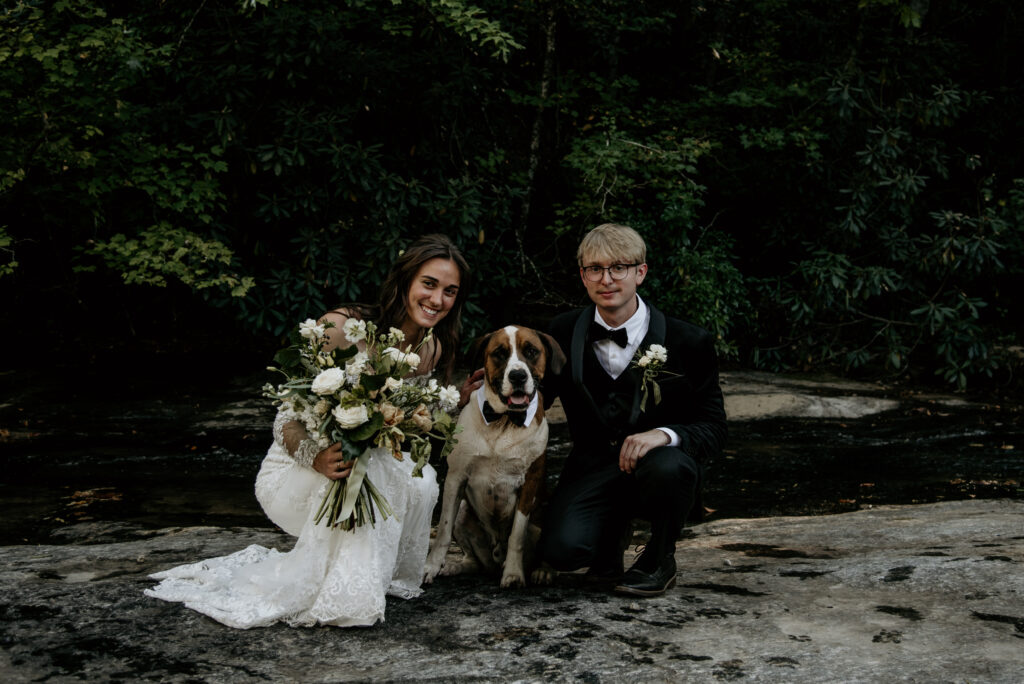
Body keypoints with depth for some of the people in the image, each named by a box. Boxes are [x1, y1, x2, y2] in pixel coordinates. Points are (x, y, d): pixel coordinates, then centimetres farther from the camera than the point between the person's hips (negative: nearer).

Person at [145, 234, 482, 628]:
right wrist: (316, 458, -43)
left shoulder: (433, 350, -4)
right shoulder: (342, 327, -23)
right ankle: (337, 596, -18)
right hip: (296, 471, -5)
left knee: (420, 480, -24)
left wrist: (455, 405, -10)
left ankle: (383, 576, 1)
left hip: (370, 464, 6)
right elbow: (287, 420, -22)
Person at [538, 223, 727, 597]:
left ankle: (660, 560, -4)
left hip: (659, 459, -1)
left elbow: (712, 429, -8)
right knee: (562, 549, -26)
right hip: (593, 466, 2)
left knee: (666, 466, -38)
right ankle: (614, 530, 14)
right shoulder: (564, 332, 1)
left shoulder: (688, 341, -8)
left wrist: (665, 434, -30)